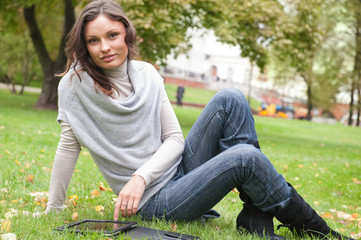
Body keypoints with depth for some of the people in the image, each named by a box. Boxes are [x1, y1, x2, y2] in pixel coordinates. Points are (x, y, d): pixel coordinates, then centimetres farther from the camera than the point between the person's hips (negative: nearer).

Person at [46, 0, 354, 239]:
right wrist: (52, 210, 2)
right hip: (154, 201, -5)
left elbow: (174, 140, 1)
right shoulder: (75, 84, -10)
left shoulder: (146, 74, 1)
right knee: (244, 157, -28)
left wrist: (141, 176, -17)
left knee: (230, 100, -16)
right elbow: (69, 147, -3)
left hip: (178, 167, 5)